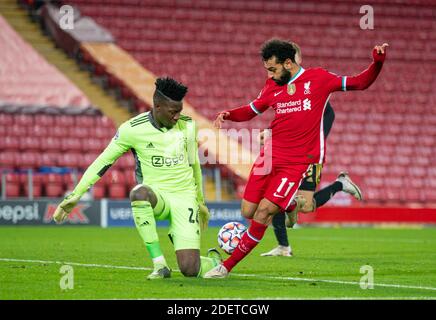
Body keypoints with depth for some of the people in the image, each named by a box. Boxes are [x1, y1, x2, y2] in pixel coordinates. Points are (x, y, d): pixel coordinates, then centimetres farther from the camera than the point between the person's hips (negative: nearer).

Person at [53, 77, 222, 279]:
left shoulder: (188, 126, 2)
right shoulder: (133, 129, -9)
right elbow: (103, 162, -3)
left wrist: (200, 202, 27)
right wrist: (75, 195, -8)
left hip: (184, 198, 1)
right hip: (156, 196, -1)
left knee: (190, 270, -16)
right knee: (139, 192, -42)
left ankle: (212, 260, 25)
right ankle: (160, 265, -29)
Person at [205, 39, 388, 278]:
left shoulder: (318, 79, -3)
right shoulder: (273, 86, 9)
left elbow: (360, 83, 2)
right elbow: (251, 110, 20)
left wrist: (377, 62, -14)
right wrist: (228, 114, 1)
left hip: (297, 162, -5)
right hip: (270, 156, 5)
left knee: (264, 212, -14)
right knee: (248, 211, 2)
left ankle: (227, 266, -7)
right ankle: (292, 204, 29)